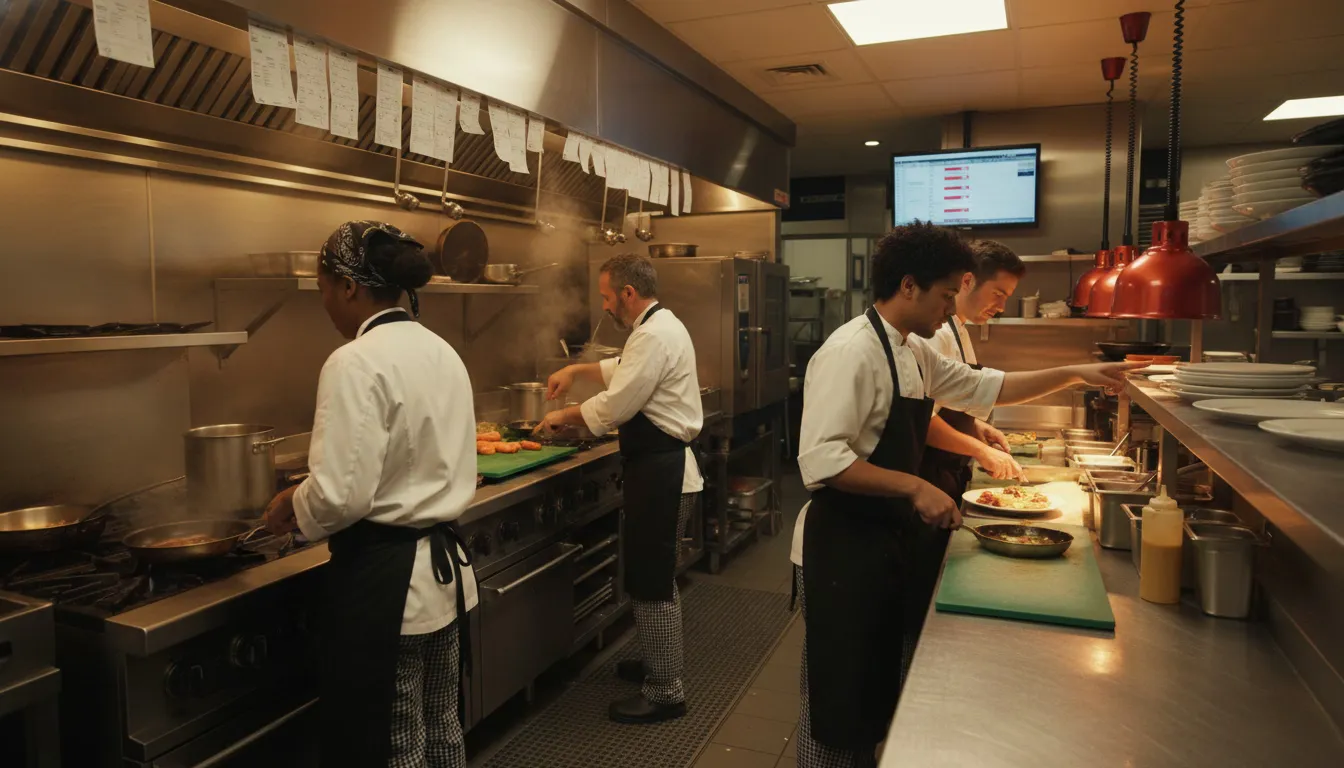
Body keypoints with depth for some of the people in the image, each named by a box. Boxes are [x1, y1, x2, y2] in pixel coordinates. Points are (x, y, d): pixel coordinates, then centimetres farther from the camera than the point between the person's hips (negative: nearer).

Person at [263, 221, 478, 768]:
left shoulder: (357, 362, -18)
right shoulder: (443, 353, 7)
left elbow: (341, 495, -23)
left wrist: (292, 507, -2)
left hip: (384, 582, -8)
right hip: (445, 568, 8)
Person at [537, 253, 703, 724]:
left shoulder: (654, 336, -20)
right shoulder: (658, 327, 14)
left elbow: (614, 406, -20)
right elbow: (624, 371, 29)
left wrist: (563, 417, -5)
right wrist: (578, 370, 17)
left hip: (661, 473, -11)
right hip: (661, 467, 11)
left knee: (653, 583, -1)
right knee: (651, 577, 21)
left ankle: (665, 693, 12)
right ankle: (659, 664, 37)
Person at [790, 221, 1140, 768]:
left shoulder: (914, 352, 11)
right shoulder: (852, 351, -20)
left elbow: (982, 387, 24)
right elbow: (821, 460, -28)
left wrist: (1075, 374, 20)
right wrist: (914, 487, -28)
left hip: (886, 544, 9)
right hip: (842, 552, -9)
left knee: (877, 695, 21)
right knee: (838, 707, 5)